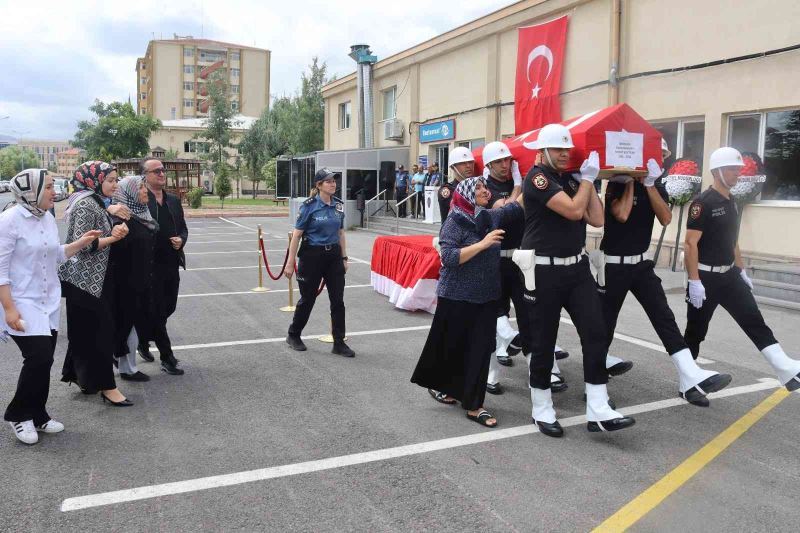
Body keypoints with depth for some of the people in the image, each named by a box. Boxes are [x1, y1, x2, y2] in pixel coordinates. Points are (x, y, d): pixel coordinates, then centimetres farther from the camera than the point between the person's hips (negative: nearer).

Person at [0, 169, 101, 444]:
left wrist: (80, 243, 2)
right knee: (39, 357, -13)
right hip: (22, 303, -7)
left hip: (49, 302, 7)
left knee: (43, 360, 10)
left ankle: (37, 416, 24)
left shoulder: (48, 218, 6)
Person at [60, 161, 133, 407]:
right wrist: (114, 237, -16)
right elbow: (82, 245, -22)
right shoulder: (86, 205, -16)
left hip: (97, 278, 9)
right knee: (99, 331, -6)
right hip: (86, 279, -9)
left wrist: (116, 230, -2)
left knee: (87, 331, 16)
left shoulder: (98, 203, 13)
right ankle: (107, 386, 0)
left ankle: (85, 377, 28)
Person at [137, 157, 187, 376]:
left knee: (168, 308, 16)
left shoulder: (173, 200, 12)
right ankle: (167, 357, 13)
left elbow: (183, 228, 18)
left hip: (171, 265, 7)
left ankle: (143, 340, 40)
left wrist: (181, 240, -2)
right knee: (156, 312, 3)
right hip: (149, 266, -6)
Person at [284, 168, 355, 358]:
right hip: (312, 256, -5)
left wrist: (344, 257, 12)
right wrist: (290, 262, -11)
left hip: (333, 255, 5)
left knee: (338, 300, 2)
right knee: (308, 298, 8)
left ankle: (339, 343, 11)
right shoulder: (309, 206, -11)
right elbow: (296, 234, -10)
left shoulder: (338, 205, 5)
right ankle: (293, 335, 31)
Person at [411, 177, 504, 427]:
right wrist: (482, 244, -25)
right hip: (458, 296, -5)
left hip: (486, 296, 5)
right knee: (451, 347, 9)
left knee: (481, 349, 2)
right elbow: (449, 257, -20)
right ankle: (436, 384, 34)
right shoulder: (455, 221, -10)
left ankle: (473, 405, 12)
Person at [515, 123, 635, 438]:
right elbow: (573, 211, -21)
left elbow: (597, 219, 7)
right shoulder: (537, 179, -10)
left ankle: (598, 412, 2)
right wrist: (588, 179, -6)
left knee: (595, 333, -3)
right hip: (544, 272, -7)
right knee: (544, 342, 3)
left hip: (577, 268, 7)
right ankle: (542, 411, 19)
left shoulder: (571, 180, 13)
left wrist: (589, 182, 4)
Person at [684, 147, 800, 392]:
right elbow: (690, 244, -19)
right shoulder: (703, 203, -15)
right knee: (696, 331, 3)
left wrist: (742, 271, 19)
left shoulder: (731, 203, 12)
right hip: (705, 277, -8)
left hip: (729, 275, 8)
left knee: (754, 320, -3)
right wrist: (694, 281, -24)